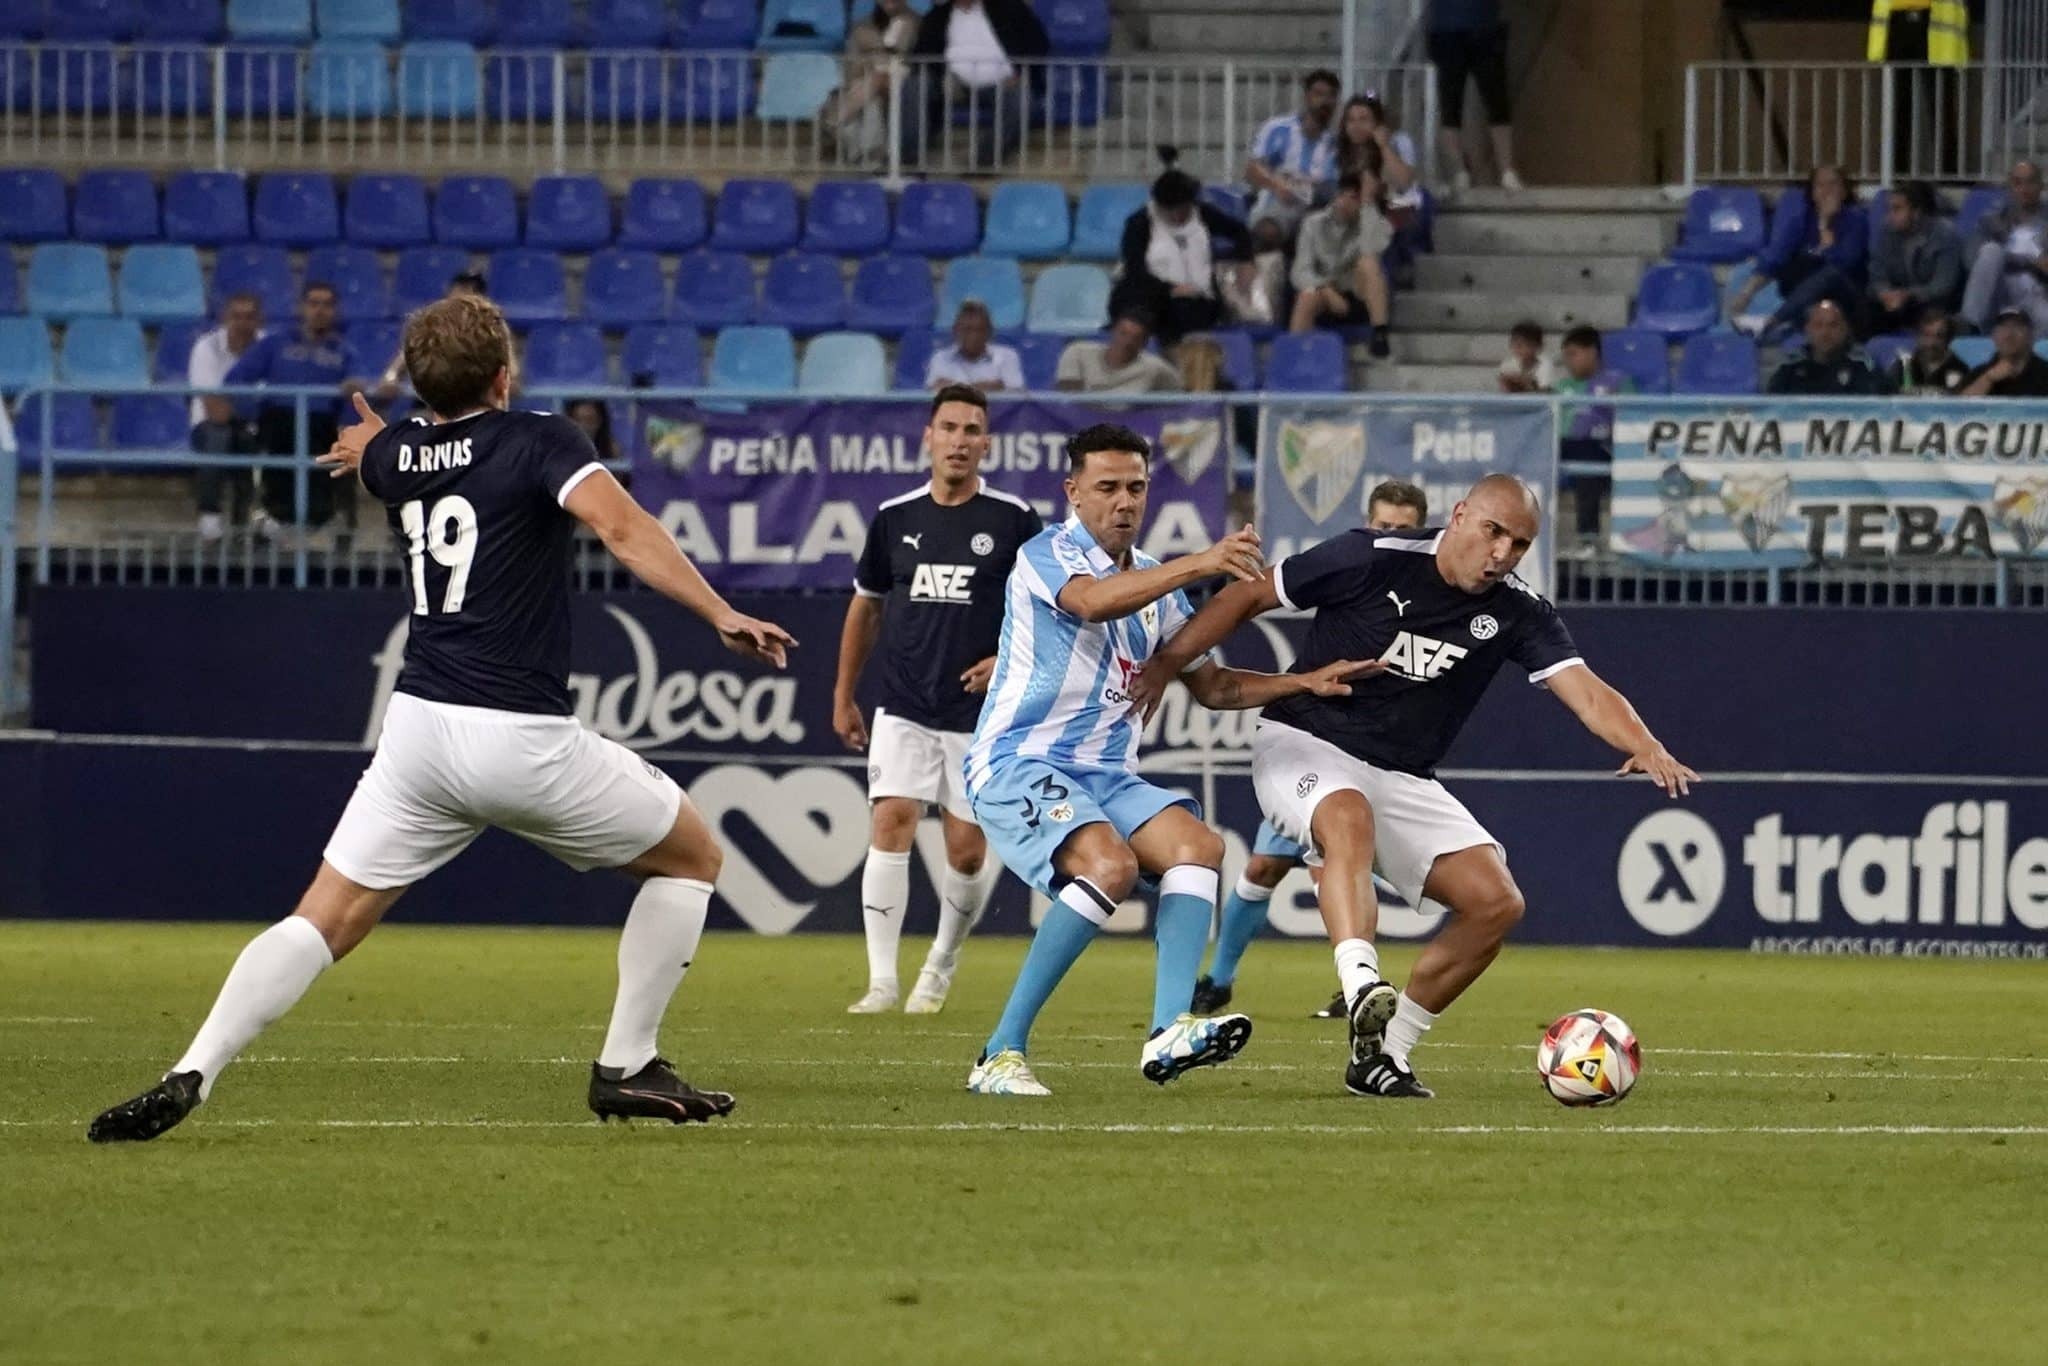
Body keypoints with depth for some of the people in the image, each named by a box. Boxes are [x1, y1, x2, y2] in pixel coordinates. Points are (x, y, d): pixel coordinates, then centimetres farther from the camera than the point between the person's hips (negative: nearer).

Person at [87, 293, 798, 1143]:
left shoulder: (395, 455, 14)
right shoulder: (538, 442, -3)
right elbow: (622, 528, -21)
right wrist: (720, 615, -24)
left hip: (419, 726, 4)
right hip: (525, 739, -4)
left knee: (323, 921, 4)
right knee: (692, 858, 17)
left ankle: (191, 1076, -17)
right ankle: (625, 1066, 14)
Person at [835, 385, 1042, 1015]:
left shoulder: (1014, 520, -3)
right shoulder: (895, 518, 5)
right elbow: (866, 604, 17)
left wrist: (1011, 659, -12)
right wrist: (843, 694, 18)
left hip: (979, 717, -1)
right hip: (904, 711, 1)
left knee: (967, 851, 1)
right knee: (890, 824, -14)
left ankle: (941, 969, 25)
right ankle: (882, 981, -12)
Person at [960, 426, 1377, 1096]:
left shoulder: (1156, 582, 16)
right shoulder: (1047, 555, -9)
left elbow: (1211, 684, 22)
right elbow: (1092, 600, -32)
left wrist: (1303, 682, 5)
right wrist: (1202, 563, -44)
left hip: (1105, 775, 8)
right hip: (1018, 765, -8)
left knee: (1196, 843, -16)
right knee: (1109, 864, -31)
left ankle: (1170, 1030, -30)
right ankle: (1000, 1057, -26)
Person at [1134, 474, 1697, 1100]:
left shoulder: (1517, 613, -3)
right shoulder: (1371, 559, -13)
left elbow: (1586, 692, -15)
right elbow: (1250, 595, -5)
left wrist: (1643, 744, -36)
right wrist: (1166, 664, -11)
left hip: (1403, 779, 5)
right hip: (1302, 743, -5)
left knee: (1496, 902, -10)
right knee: (1349, 820, -39)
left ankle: (1381, 1055, -1)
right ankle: (1363, 989, -57)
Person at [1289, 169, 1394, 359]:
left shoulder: (1377, 224, -3)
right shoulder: (1314, 223, 1)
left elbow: (1370, 250, -27)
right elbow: (1301, 272, -7)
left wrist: (1368, 202, -22)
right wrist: (1326, 291, -27)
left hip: (1359, 299, -1)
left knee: (1367, 262, -30)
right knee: (1308, 296, -34)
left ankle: (1380, 334, -36)